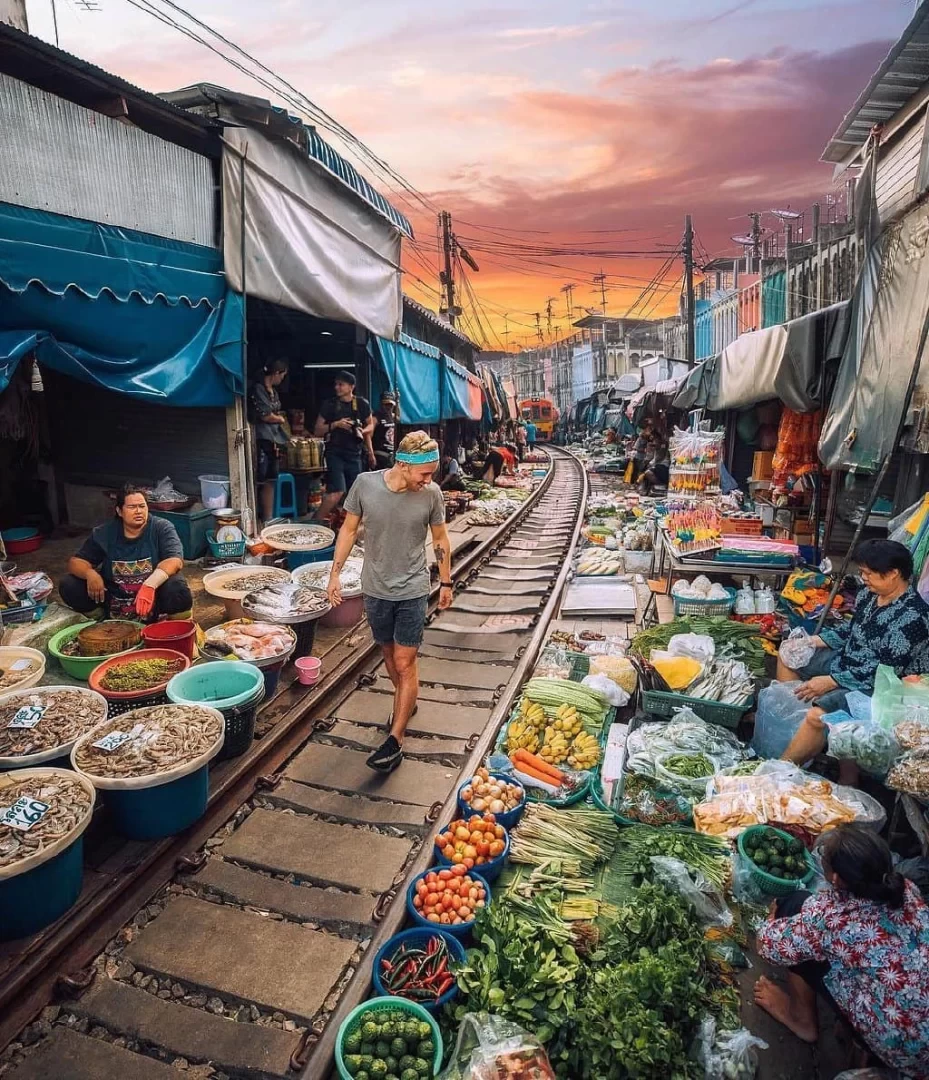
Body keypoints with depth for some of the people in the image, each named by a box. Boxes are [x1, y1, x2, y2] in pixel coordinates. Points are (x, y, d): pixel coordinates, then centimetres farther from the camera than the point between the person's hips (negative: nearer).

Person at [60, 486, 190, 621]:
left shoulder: (162, 528, -9)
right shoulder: (103, 533, 1)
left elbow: (175, 560, -22)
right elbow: (76, 562, 2)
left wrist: (150, 584, -39)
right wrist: (90, 573, -23)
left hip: (153, 598, -3)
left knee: (178, 589, -34)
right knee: (68, 585, -12)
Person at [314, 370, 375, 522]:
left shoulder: (362, 404, 2)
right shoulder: (329, 404, -1)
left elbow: (370, 425, 18)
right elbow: (318, 431, 1)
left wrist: (363, 431, -2)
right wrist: (335, 424, -14)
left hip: (354, 454, 3)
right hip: (335, 453, -3)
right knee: (337, 492, -19)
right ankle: (317, 521, -7)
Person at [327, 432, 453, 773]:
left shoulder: (431, 494, -13)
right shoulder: (365, 484, -13)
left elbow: (440, 538, 1)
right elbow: (349, 529, -1)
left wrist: (446, 583, 8)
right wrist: (335, 573, -1)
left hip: (413, 591, -2)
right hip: (376, 589, 2)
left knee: (405, 663, -1)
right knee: (389, 654, 20)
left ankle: (395, 741, 9)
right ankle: (406, 701, 46)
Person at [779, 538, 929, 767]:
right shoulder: (870, 595, -2)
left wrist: (830, 682, -25)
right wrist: (813, 641, 2)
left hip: (873, 687, -10)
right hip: (845, 663, 10)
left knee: (817, 716, -31)